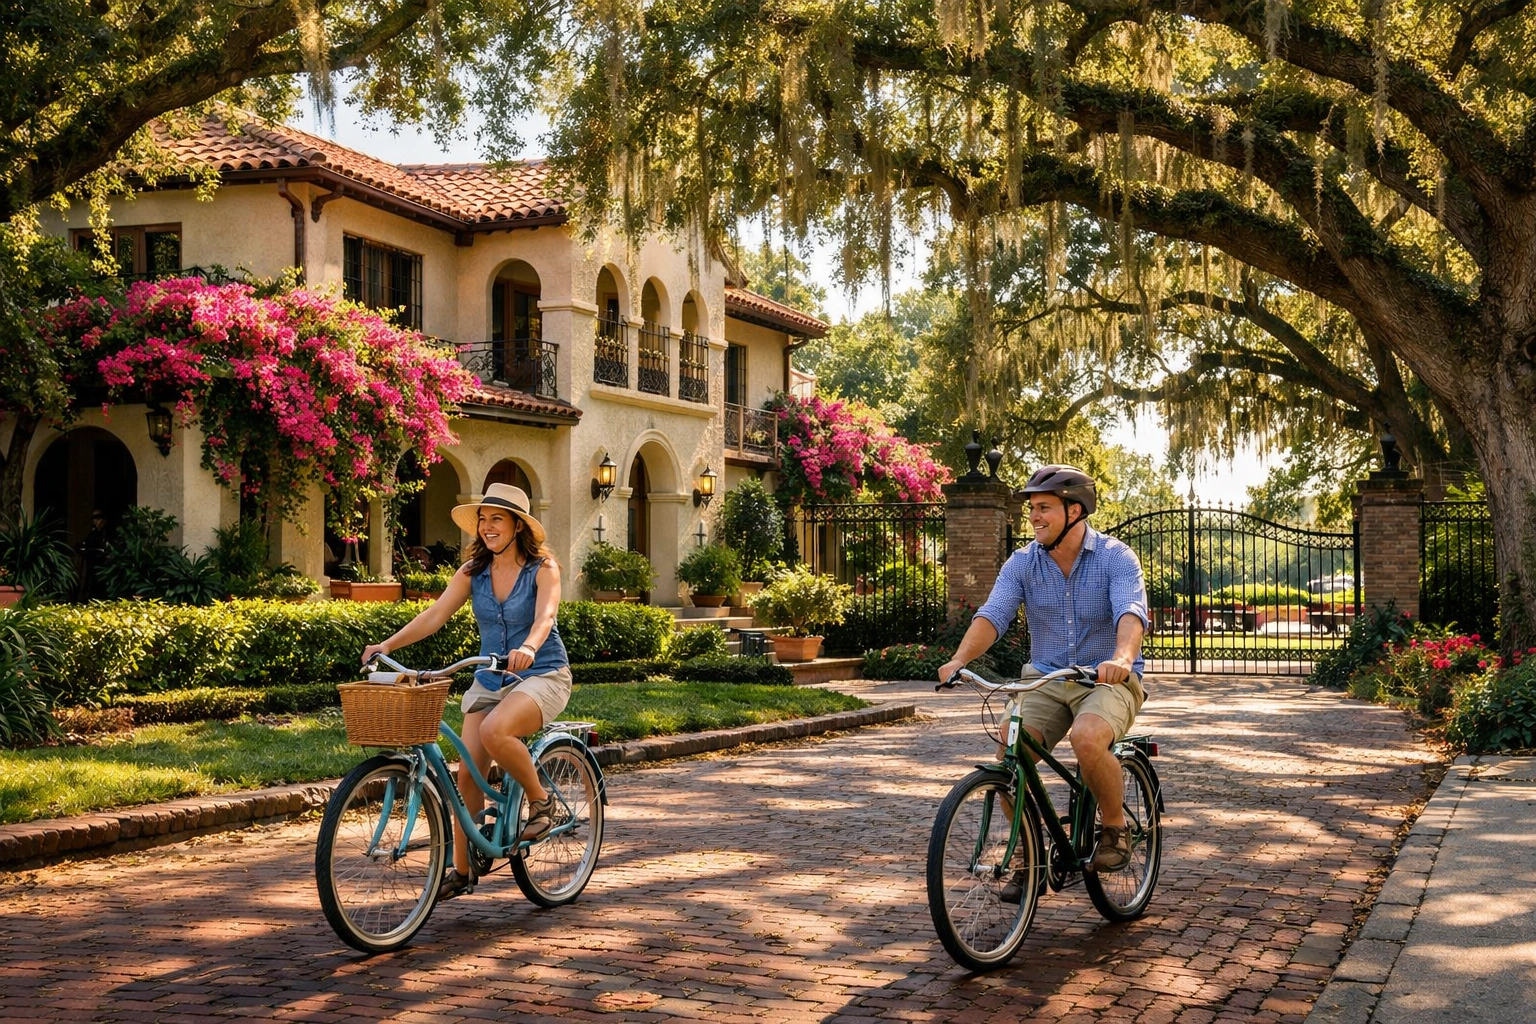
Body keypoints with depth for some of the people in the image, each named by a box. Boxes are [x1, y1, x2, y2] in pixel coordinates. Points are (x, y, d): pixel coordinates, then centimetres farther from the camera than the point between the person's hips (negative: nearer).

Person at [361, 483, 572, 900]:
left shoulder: (543, 568, -10)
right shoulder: (473, 571, 2)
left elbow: (544, 616, -27)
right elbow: (434, 615, -5)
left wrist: (528, 648, -48)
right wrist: (387, 645, -19)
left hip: (542, 675, -5)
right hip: (490, 679, 5)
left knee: (495, 730, -34)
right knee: (468, 772, -6)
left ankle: (540, 799, -9)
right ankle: (461, 869, 6)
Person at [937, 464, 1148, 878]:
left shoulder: (1115, 557, -9)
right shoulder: (1022, 563, 1)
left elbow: (1131, 612, -27)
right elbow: (993, 614, -13)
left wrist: (1122, 659, -49)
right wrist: (960, 659, -33)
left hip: (1108, 681, -4)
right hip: (1047, 681, 4)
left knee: (1087, 738, -35)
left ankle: (1115, 828, -7)